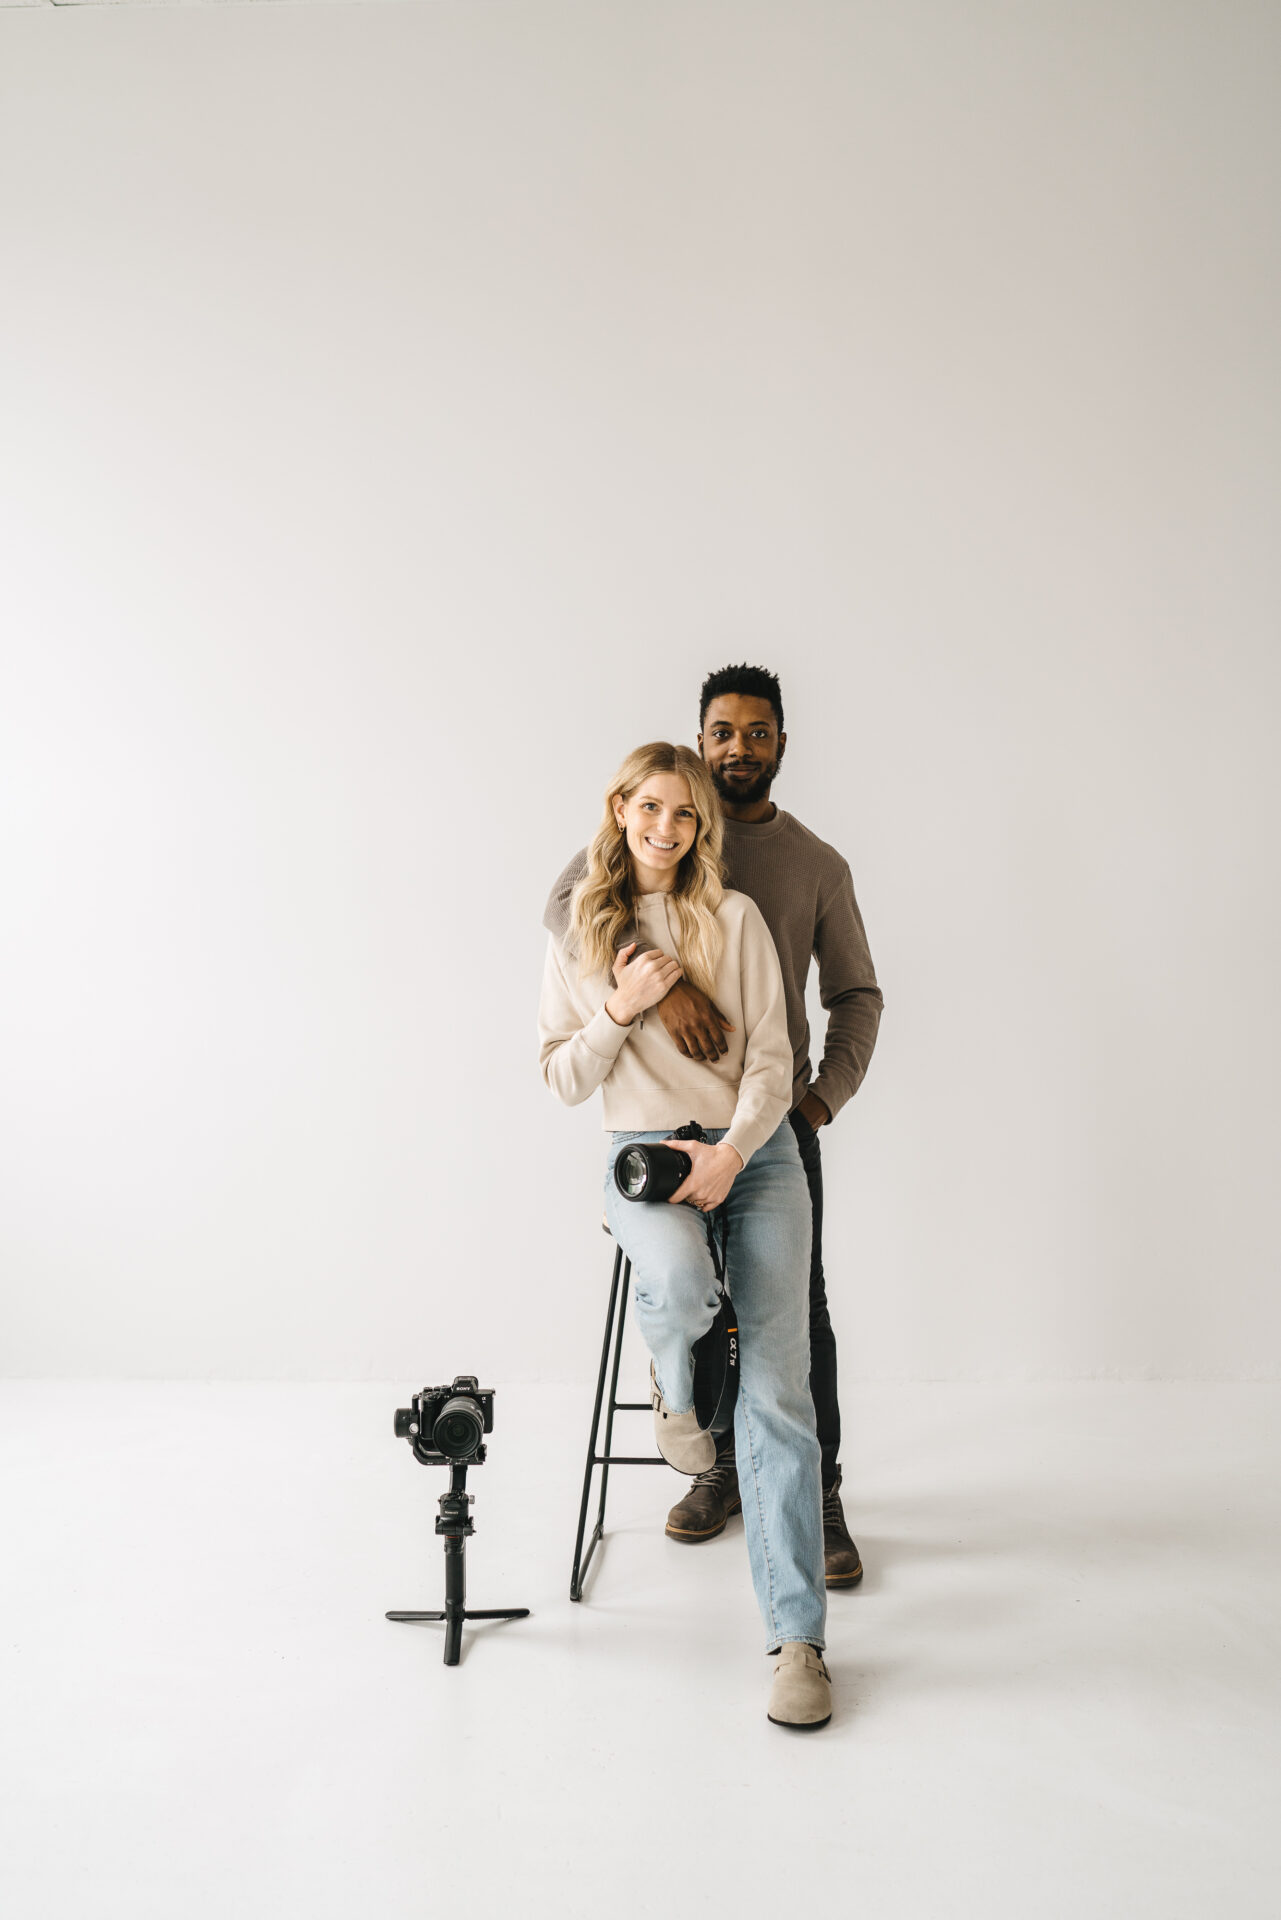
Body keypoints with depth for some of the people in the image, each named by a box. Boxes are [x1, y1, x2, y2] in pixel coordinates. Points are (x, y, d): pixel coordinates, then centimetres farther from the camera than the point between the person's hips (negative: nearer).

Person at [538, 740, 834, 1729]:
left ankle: (797, 1636, -5)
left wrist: (731, 1151, -15)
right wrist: (621, 1010, -10)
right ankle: (673, 1385, 4)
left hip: (755, 1152, 0)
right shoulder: (577, 935, 9)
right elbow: (565, 1080, 7)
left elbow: (771, 1058, 1)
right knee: (682, 1285, -36)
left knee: (777, 1389, -12)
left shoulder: (735, 917, 5)